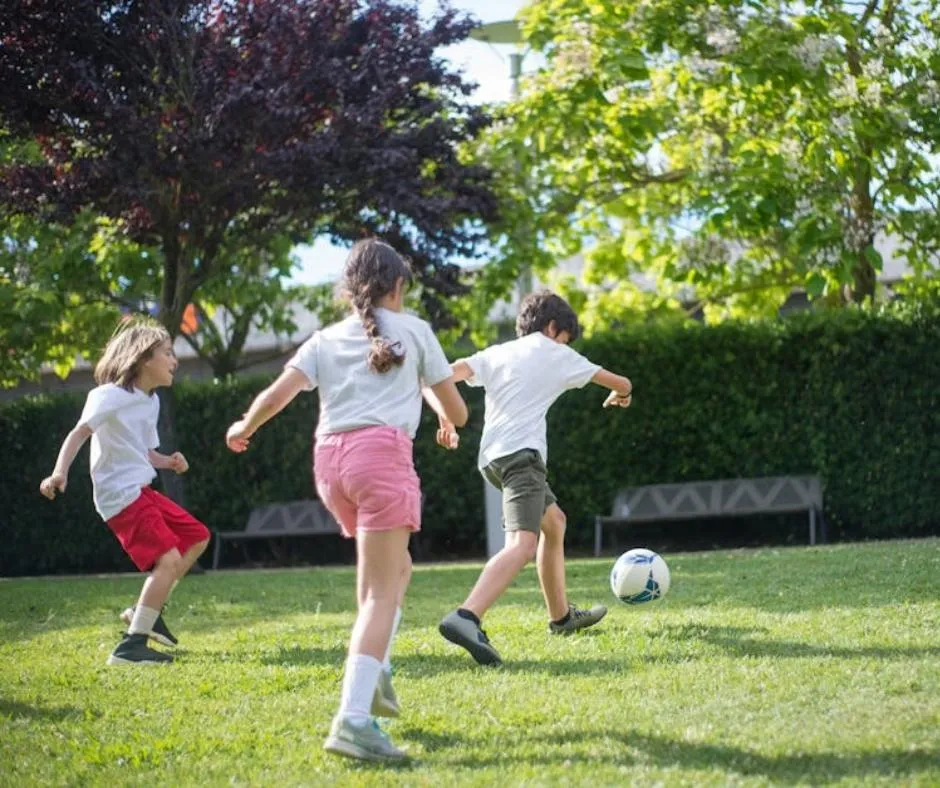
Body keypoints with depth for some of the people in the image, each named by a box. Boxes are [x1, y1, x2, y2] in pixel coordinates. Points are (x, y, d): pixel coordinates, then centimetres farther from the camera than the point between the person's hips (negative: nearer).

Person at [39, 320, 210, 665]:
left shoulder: (151, 402, 15)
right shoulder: (110, 396, -13)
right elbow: (79, 433, -23)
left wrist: (168, 462, 0)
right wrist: (60, 472, -37)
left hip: (142, 491, 10)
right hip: (120, 495, -10)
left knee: (197, 537, 17)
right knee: (169, 558, -20)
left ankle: (146, 610, 23)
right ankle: (131, 646, -20)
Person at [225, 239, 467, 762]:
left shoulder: (326, 340, 19)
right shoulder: (414, 331, 14)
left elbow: (277, 395, 5)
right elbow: (457, 413, 16)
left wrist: (243, 430, 25)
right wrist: (427, 390, 38)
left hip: (330, 457, 5)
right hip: (382, 451, -5)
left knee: (396, 568, 26)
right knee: (381, 593, -9)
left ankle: (374, 670, 10)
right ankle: (353, 720, -23)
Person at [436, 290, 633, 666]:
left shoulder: (496, 353, 22)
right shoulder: (555, 354, 11)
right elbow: (621, 384, 21)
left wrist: (446, 419, 6)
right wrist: (619, 394, 43)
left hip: (492, 457, 8)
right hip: (521, 452, -8)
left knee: (554, 521, 28)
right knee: (522, 544, -23)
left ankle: (561, 616, 39)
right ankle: (466, 617, -47)